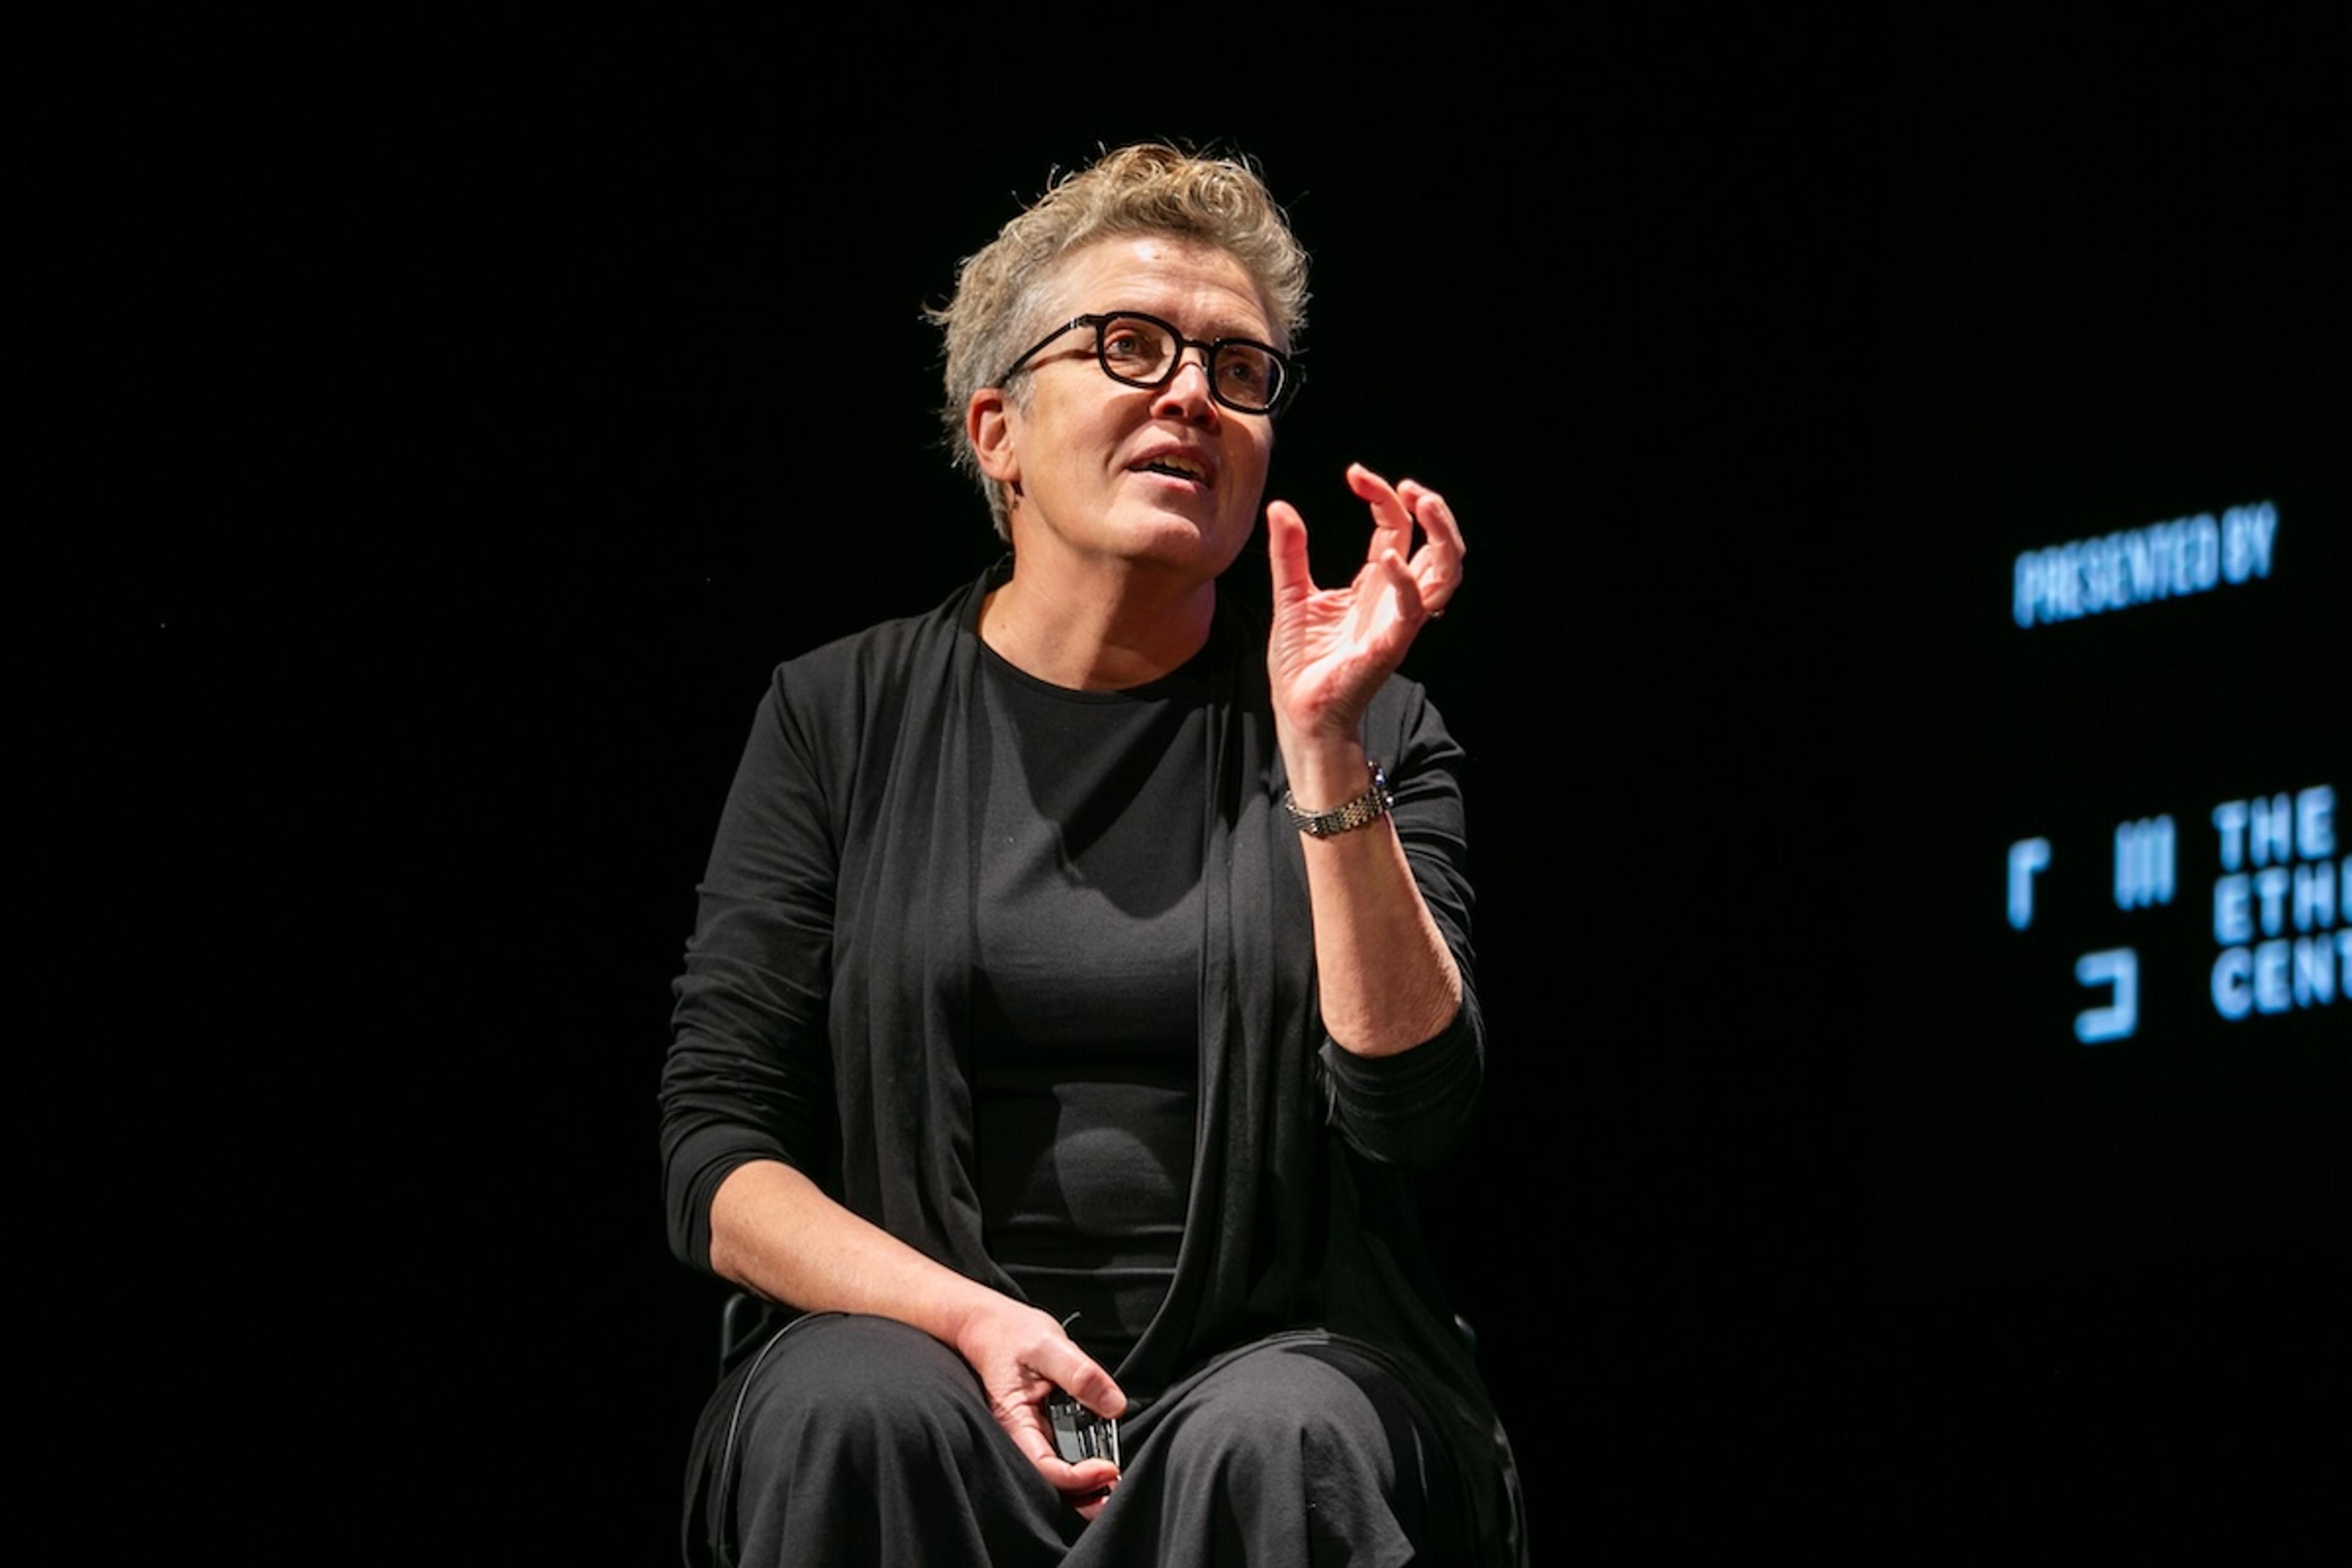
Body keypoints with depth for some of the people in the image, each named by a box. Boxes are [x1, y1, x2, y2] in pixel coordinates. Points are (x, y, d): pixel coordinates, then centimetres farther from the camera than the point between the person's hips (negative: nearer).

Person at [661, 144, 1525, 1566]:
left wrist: (1326, 746, -17)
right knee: (853, 1413, -34)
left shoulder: (1365, 737, 8)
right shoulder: (845, 718, 9)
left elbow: (1408, 1108, -8)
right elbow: (718, 1156, 3)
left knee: (1275, 1446, -35)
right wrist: (968, 1317, -15)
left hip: (1281, 1351, 0)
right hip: (918, 1334, 0)